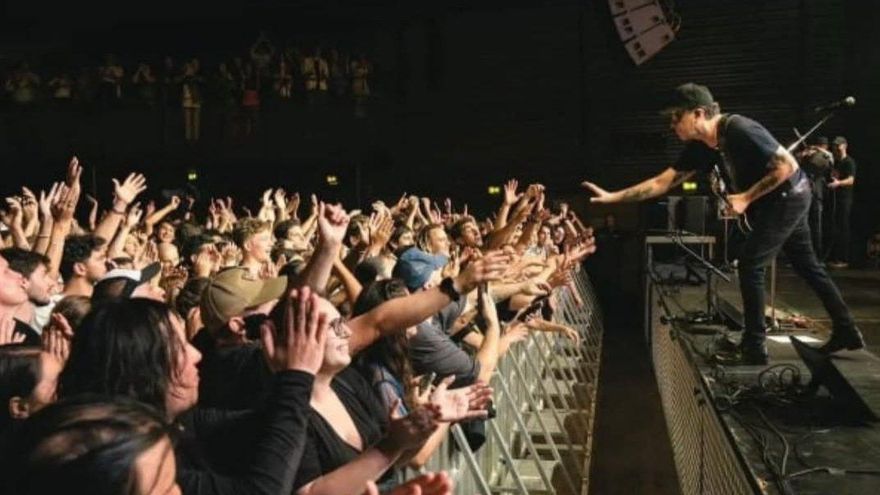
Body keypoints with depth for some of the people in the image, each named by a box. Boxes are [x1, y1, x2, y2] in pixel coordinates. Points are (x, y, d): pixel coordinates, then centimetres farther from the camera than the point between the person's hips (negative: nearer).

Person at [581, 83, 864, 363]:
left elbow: (788, 166, -26)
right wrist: (612, 197, -10)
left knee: (750, 265, -9)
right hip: (784, 201, 9)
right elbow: (662, 182, -3)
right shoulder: (701, 146, -3)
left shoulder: (739, 130, -29)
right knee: (808, 266, 17)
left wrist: (746, 198, -25)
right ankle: (846, 332, 29)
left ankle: (754, 348, -1)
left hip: (788, 196, -9)